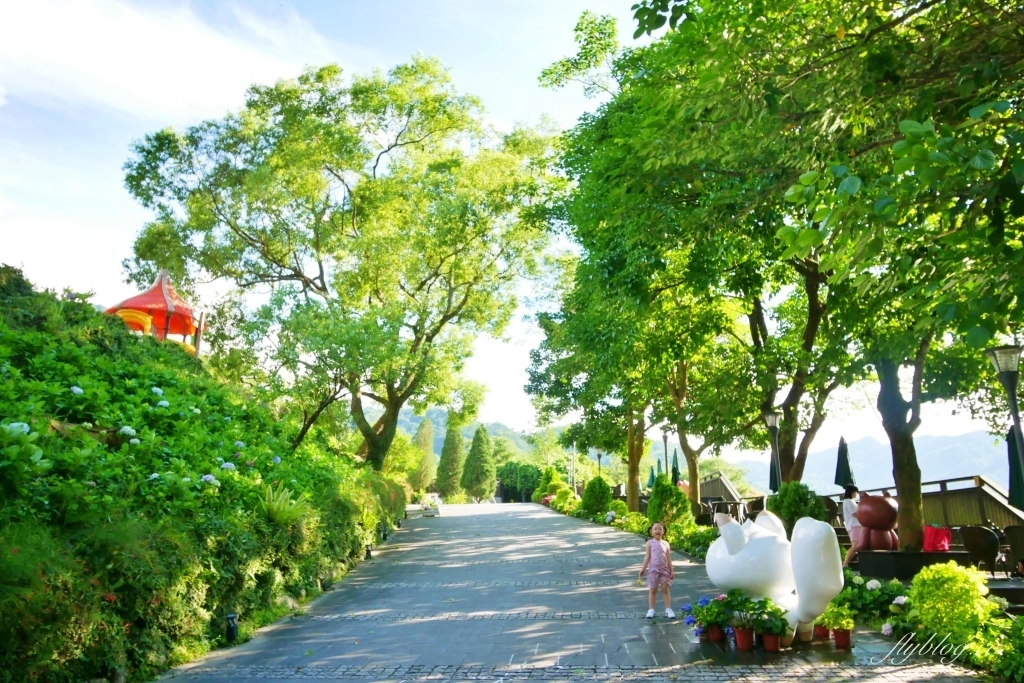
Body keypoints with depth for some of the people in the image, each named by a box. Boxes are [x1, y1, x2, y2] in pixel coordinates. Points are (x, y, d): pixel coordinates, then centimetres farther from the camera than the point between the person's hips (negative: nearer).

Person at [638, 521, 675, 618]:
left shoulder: (666, 543, 3)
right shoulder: (650, 543, -1)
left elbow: (668, 558, 5)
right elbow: (647, 557, -1)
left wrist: (672, 570, 3)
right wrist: (643, 568, -7)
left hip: (664, 569, 1)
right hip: (653, 569, -1)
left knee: (665, 589, 3)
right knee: (652, 590, 4)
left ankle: (668, 609, 9)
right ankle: (651, 609, 10)